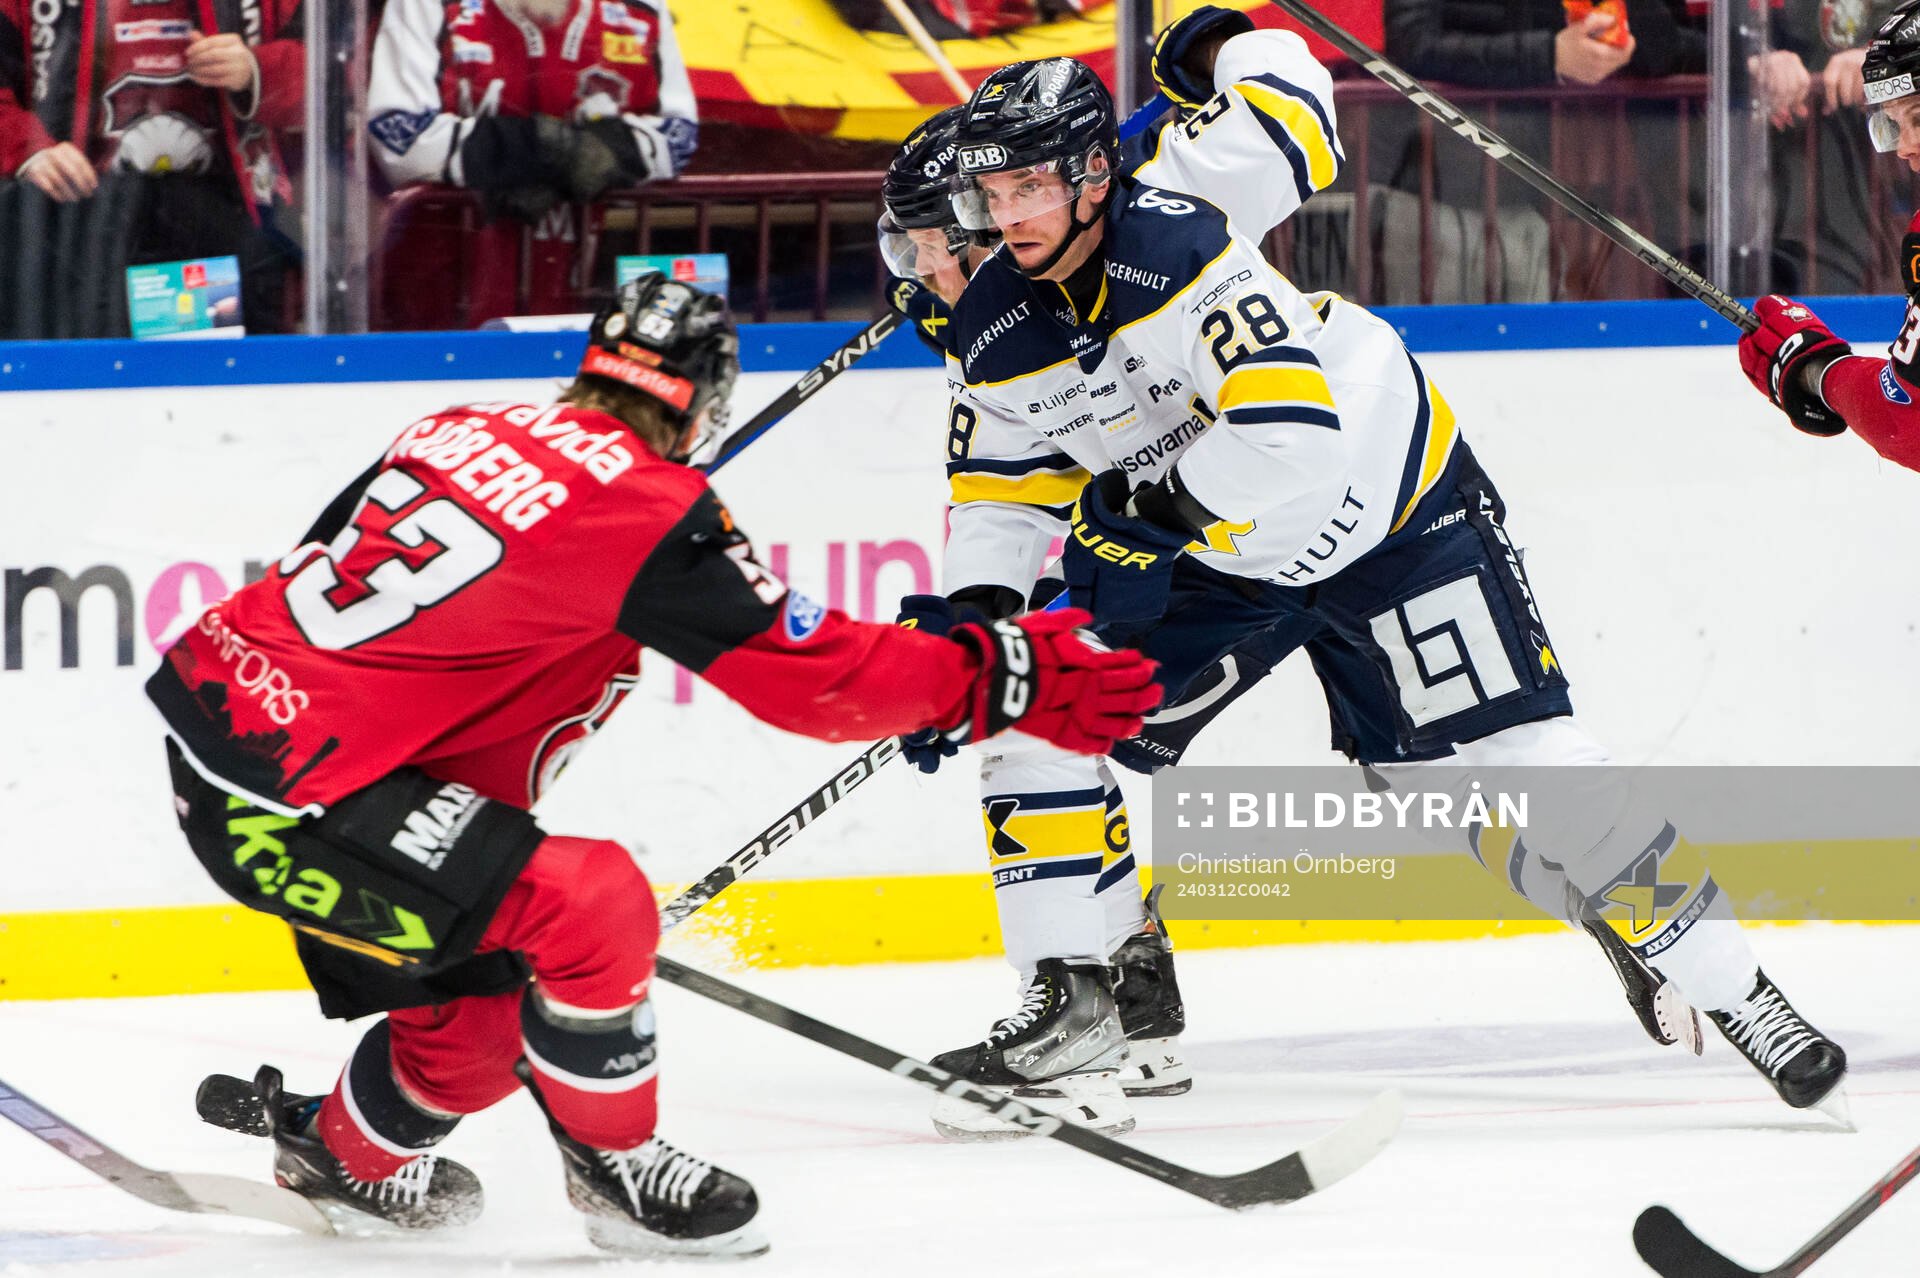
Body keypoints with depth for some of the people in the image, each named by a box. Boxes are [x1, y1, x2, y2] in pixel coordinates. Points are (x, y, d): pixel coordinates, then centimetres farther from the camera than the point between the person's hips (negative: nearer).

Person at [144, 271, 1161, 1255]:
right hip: (286, 797, -9)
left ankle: (346, 1150, 46)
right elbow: (812, 679, -12)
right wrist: (1006, 678, -5)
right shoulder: (651, 509, -14)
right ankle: (612, 1162, 7)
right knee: (595, 908, -12)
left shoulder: (462, 428, 9)